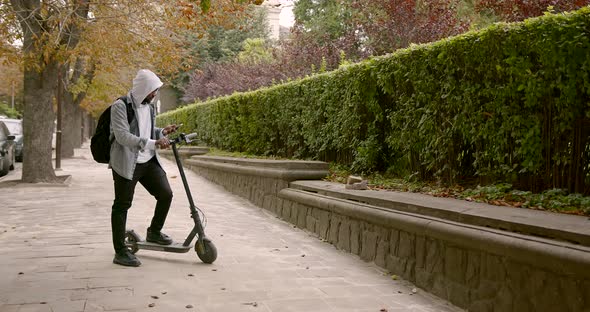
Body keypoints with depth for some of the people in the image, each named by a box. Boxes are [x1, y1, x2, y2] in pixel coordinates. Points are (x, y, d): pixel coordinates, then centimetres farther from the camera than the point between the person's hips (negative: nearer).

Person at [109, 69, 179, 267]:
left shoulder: (148, 105, 11)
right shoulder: (120, 106, -13)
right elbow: (123, 136, -24)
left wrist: (162, 132, 4)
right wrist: (153, 143, -29)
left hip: (148, 161, 7)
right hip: (126, 163, -7)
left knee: (165, 194, 3)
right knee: (122, 205, 0)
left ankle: (154, 232, 25)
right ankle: (120, 252, 7)